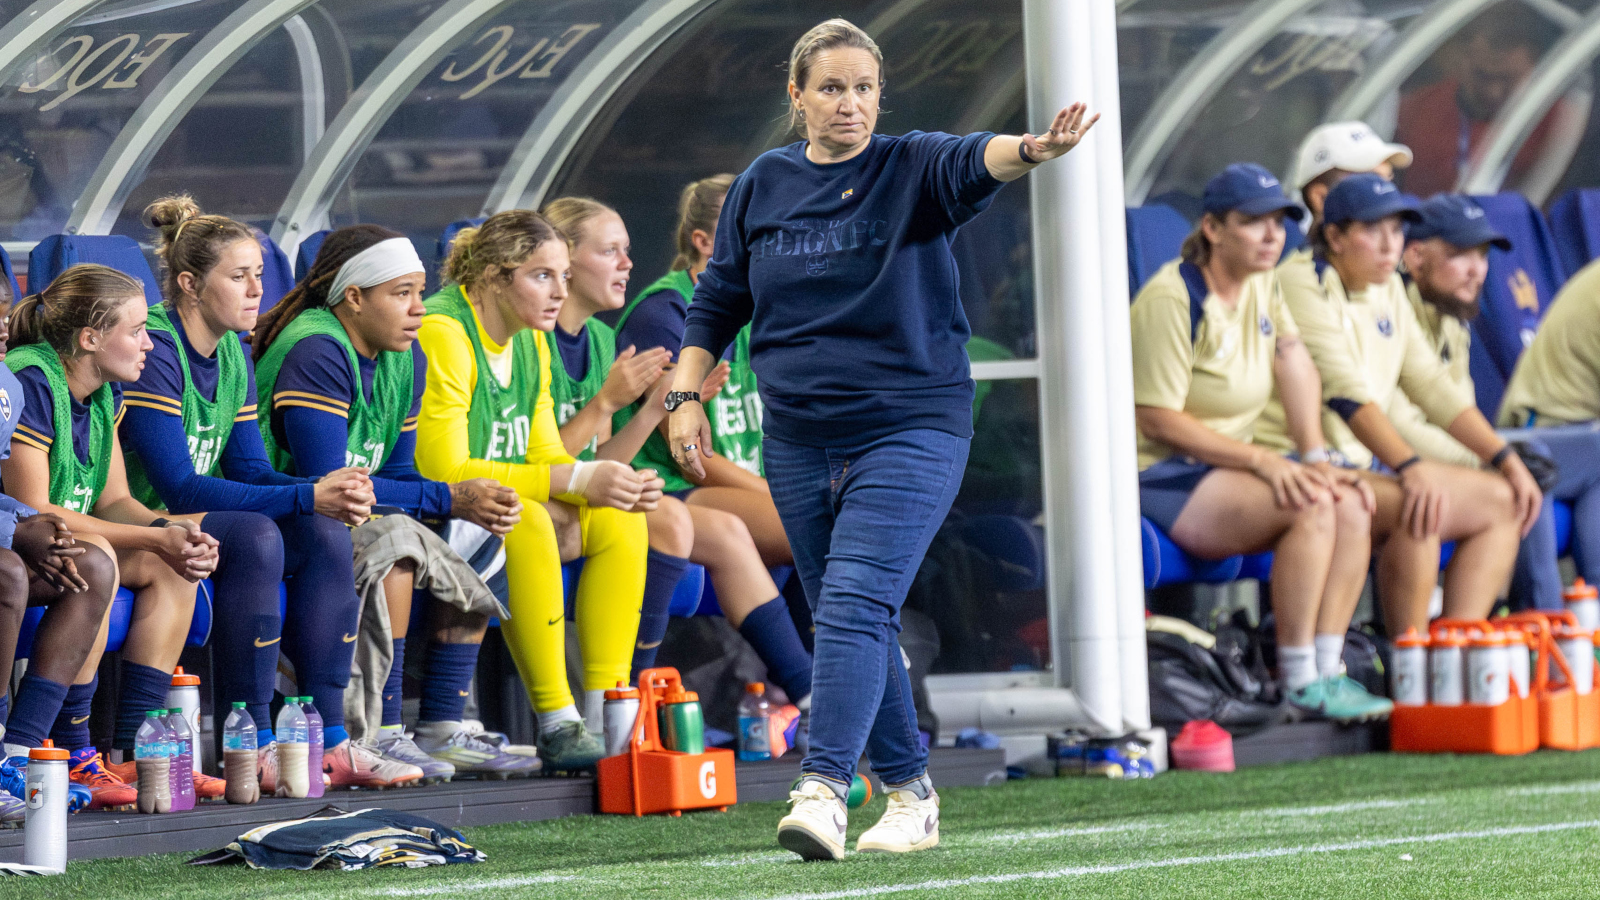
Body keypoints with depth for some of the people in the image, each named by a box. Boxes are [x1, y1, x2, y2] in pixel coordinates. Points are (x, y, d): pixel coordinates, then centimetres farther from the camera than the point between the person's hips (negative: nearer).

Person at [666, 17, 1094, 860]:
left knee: (854, 604, -19)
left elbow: (973, 161, -27)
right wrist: (684, 394, 6)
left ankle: (823, 788, -26)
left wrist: (1033, 149, -49)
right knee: (848, 623, 10)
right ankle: (908, 792, 22)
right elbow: (718, 300, 16)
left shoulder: (910, 169, -5)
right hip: (798, 439, 5)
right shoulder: (763, 185, 7)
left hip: (909, 430, -5)